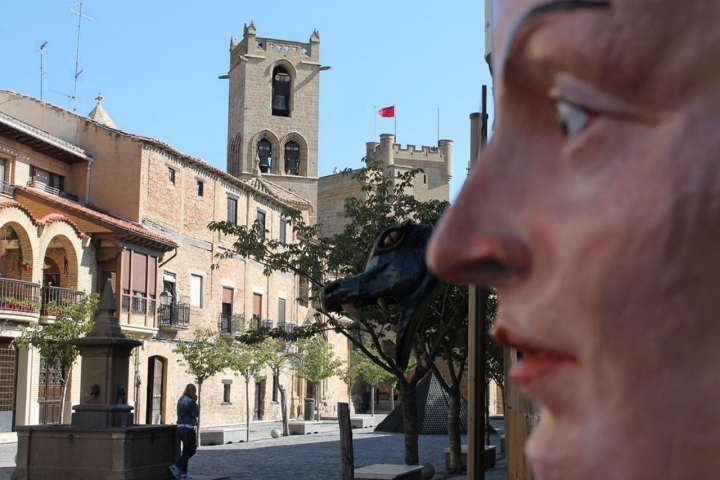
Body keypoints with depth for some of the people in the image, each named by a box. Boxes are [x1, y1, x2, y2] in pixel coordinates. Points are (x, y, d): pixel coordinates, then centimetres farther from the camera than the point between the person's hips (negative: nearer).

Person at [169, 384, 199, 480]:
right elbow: (196, 413, -11)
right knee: (187, 451, 2)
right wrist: (195, 403, -3)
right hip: (188, 429, -9)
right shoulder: (190, 402, -16)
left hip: (180, 428, 9)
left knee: (192, 449, 19)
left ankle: (176, 466, 14)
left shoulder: (181, 401, 12)